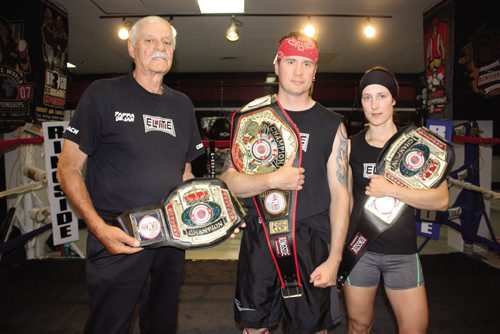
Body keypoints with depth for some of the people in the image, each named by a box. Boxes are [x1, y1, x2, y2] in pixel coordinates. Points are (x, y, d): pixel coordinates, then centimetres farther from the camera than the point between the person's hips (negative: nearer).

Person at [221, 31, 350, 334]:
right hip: (259, 240, 1)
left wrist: (334, 259, -6)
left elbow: (340, 195, -1)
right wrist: (271, 180, -20)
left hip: (311, 243, -1)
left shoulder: (332, 125, 1)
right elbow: (229, 181, -2)